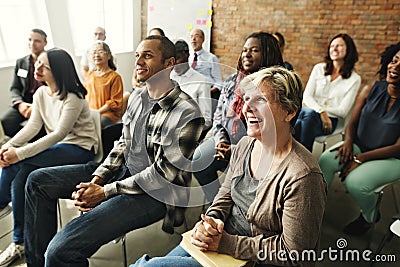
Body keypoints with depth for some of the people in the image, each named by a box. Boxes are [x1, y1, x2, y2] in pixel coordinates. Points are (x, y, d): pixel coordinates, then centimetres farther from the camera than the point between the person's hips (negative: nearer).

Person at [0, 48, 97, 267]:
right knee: (19, 178, -19)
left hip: (80, 149, -7)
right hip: (56, 147, 8)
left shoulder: (73, 97, -16)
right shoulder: (40, 93, 8)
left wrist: (20, 153, -29)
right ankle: (20, 242, -3)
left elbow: (59, 134, -24)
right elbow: (33, 125, 3)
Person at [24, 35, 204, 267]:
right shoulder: (137, 97, 6)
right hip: (124, 169, 9)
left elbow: (162, 174, -19)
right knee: (38, 180, 10)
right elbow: (123, 144, 11)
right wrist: (96, 180, -3)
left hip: (153, 193, -8)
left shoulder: (187, 114, -21)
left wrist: (105, 192, -15)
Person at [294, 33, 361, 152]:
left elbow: (343, 112, 0)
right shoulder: (319, 68, 14)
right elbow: (307, 96, 2)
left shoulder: (354, 79, 7)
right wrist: (321, 111, -18)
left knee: (309, 113, -38)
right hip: (310, 112, 2)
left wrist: (312, 107, -5)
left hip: (330, 120, -2)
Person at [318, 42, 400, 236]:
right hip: (360, 146, 4)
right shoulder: (371, 91, -4)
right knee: (326, 160, -24)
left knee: (355, 182, -28)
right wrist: (348, 142, -16)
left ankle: (369, 218, 8)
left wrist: (360, 159, -22)